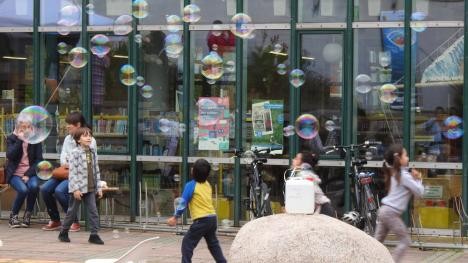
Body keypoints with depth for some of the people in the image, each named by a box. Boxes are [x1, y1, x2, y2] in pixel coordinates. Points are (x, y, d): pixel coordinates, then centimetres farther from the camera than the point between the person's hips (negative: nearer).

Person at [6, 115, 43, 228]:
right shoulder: (11, 138, 4)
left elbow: (39, 160, 2)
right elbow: (10, 156, -13)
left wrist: (28, 174, -10)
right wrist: (20, 140, -16)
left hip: (30, 173, 1)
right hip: (15, 173, -1)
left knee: (34, 186, -32)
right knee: (23, 189, -31)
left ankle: (27, 215, -11)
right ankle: (13, 216, -8)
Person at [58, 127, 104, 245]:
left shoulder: (93, 153, 9)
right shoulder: (75, 153, -10)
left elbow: (96, 171, 13)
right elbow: (72, 172, -13)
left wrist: (99, 187, 10)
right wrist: (75, 189, -18)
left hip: (90, 188, 5)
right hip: (79, 188, -5)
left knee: (93, 211, -2)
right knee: (72, 211, 6)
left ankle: (94, 234, 0)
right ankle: (64, 233, 21)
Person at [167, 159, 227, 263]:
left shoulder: (191, 185, -11)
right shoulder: (207, 184, 9)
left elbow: (183, 203, -12)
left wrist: (175, 217, -7)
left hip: (201, 219, -7)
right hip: (212, 217, 7)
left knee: (187, 244, -1)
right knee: (213, 243, 22)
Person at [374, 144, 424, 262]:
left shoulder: (394, 173, 15)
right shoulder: (404, 175, -12)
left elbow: (409, 189, 22)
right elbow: (419, 192, -10)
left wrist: (414, 178, 6)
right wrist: (418, 180, 4)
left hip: (384, 210, 9)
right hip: (391, 213, -9)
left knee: (377, 241, 11)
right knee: (405, 240, 0)